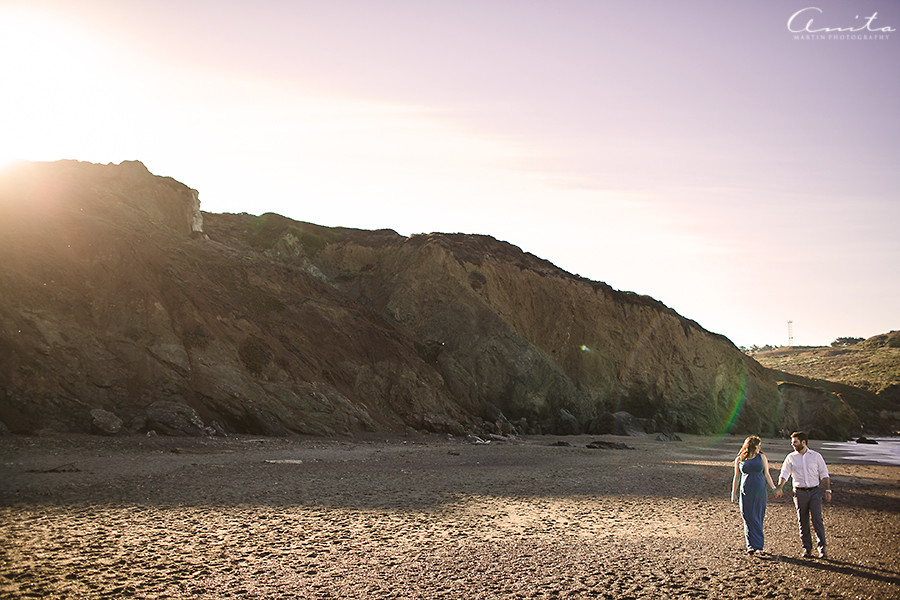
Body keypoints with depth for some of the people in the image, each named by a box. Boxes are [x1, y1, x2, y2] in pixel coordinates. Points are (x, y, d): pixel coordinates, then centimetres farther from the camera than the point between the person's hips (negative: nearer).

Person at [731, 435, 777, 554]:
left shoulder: (761, 457, 7)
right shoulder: (739, 459, 5)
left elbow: (766, 475, 10)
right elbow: (736, 477, 9)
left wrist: (773, 488, -1)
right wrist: (733, 494, 7)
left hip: (760, 491, 0)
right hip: (746, 493, 0)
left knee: (758, 518, 1)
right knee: (748, 518, -1)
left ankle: (758, 545, 9)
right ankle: (751, 545, 5)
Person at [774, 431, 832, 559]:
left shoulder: (816, 456, 4)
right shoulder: (791, 457, 5)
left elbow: (824, 475, 9)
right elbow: (784, 474, -1)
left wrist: (828, 490, 0)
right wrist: (779, 487, -16)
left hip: (815, 491, -1)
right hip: (800, 493, 1)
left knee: (817, 518, -11)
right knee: (802, 521, 4)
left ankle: (822, 548, -4)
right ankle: (807, 548, 13)